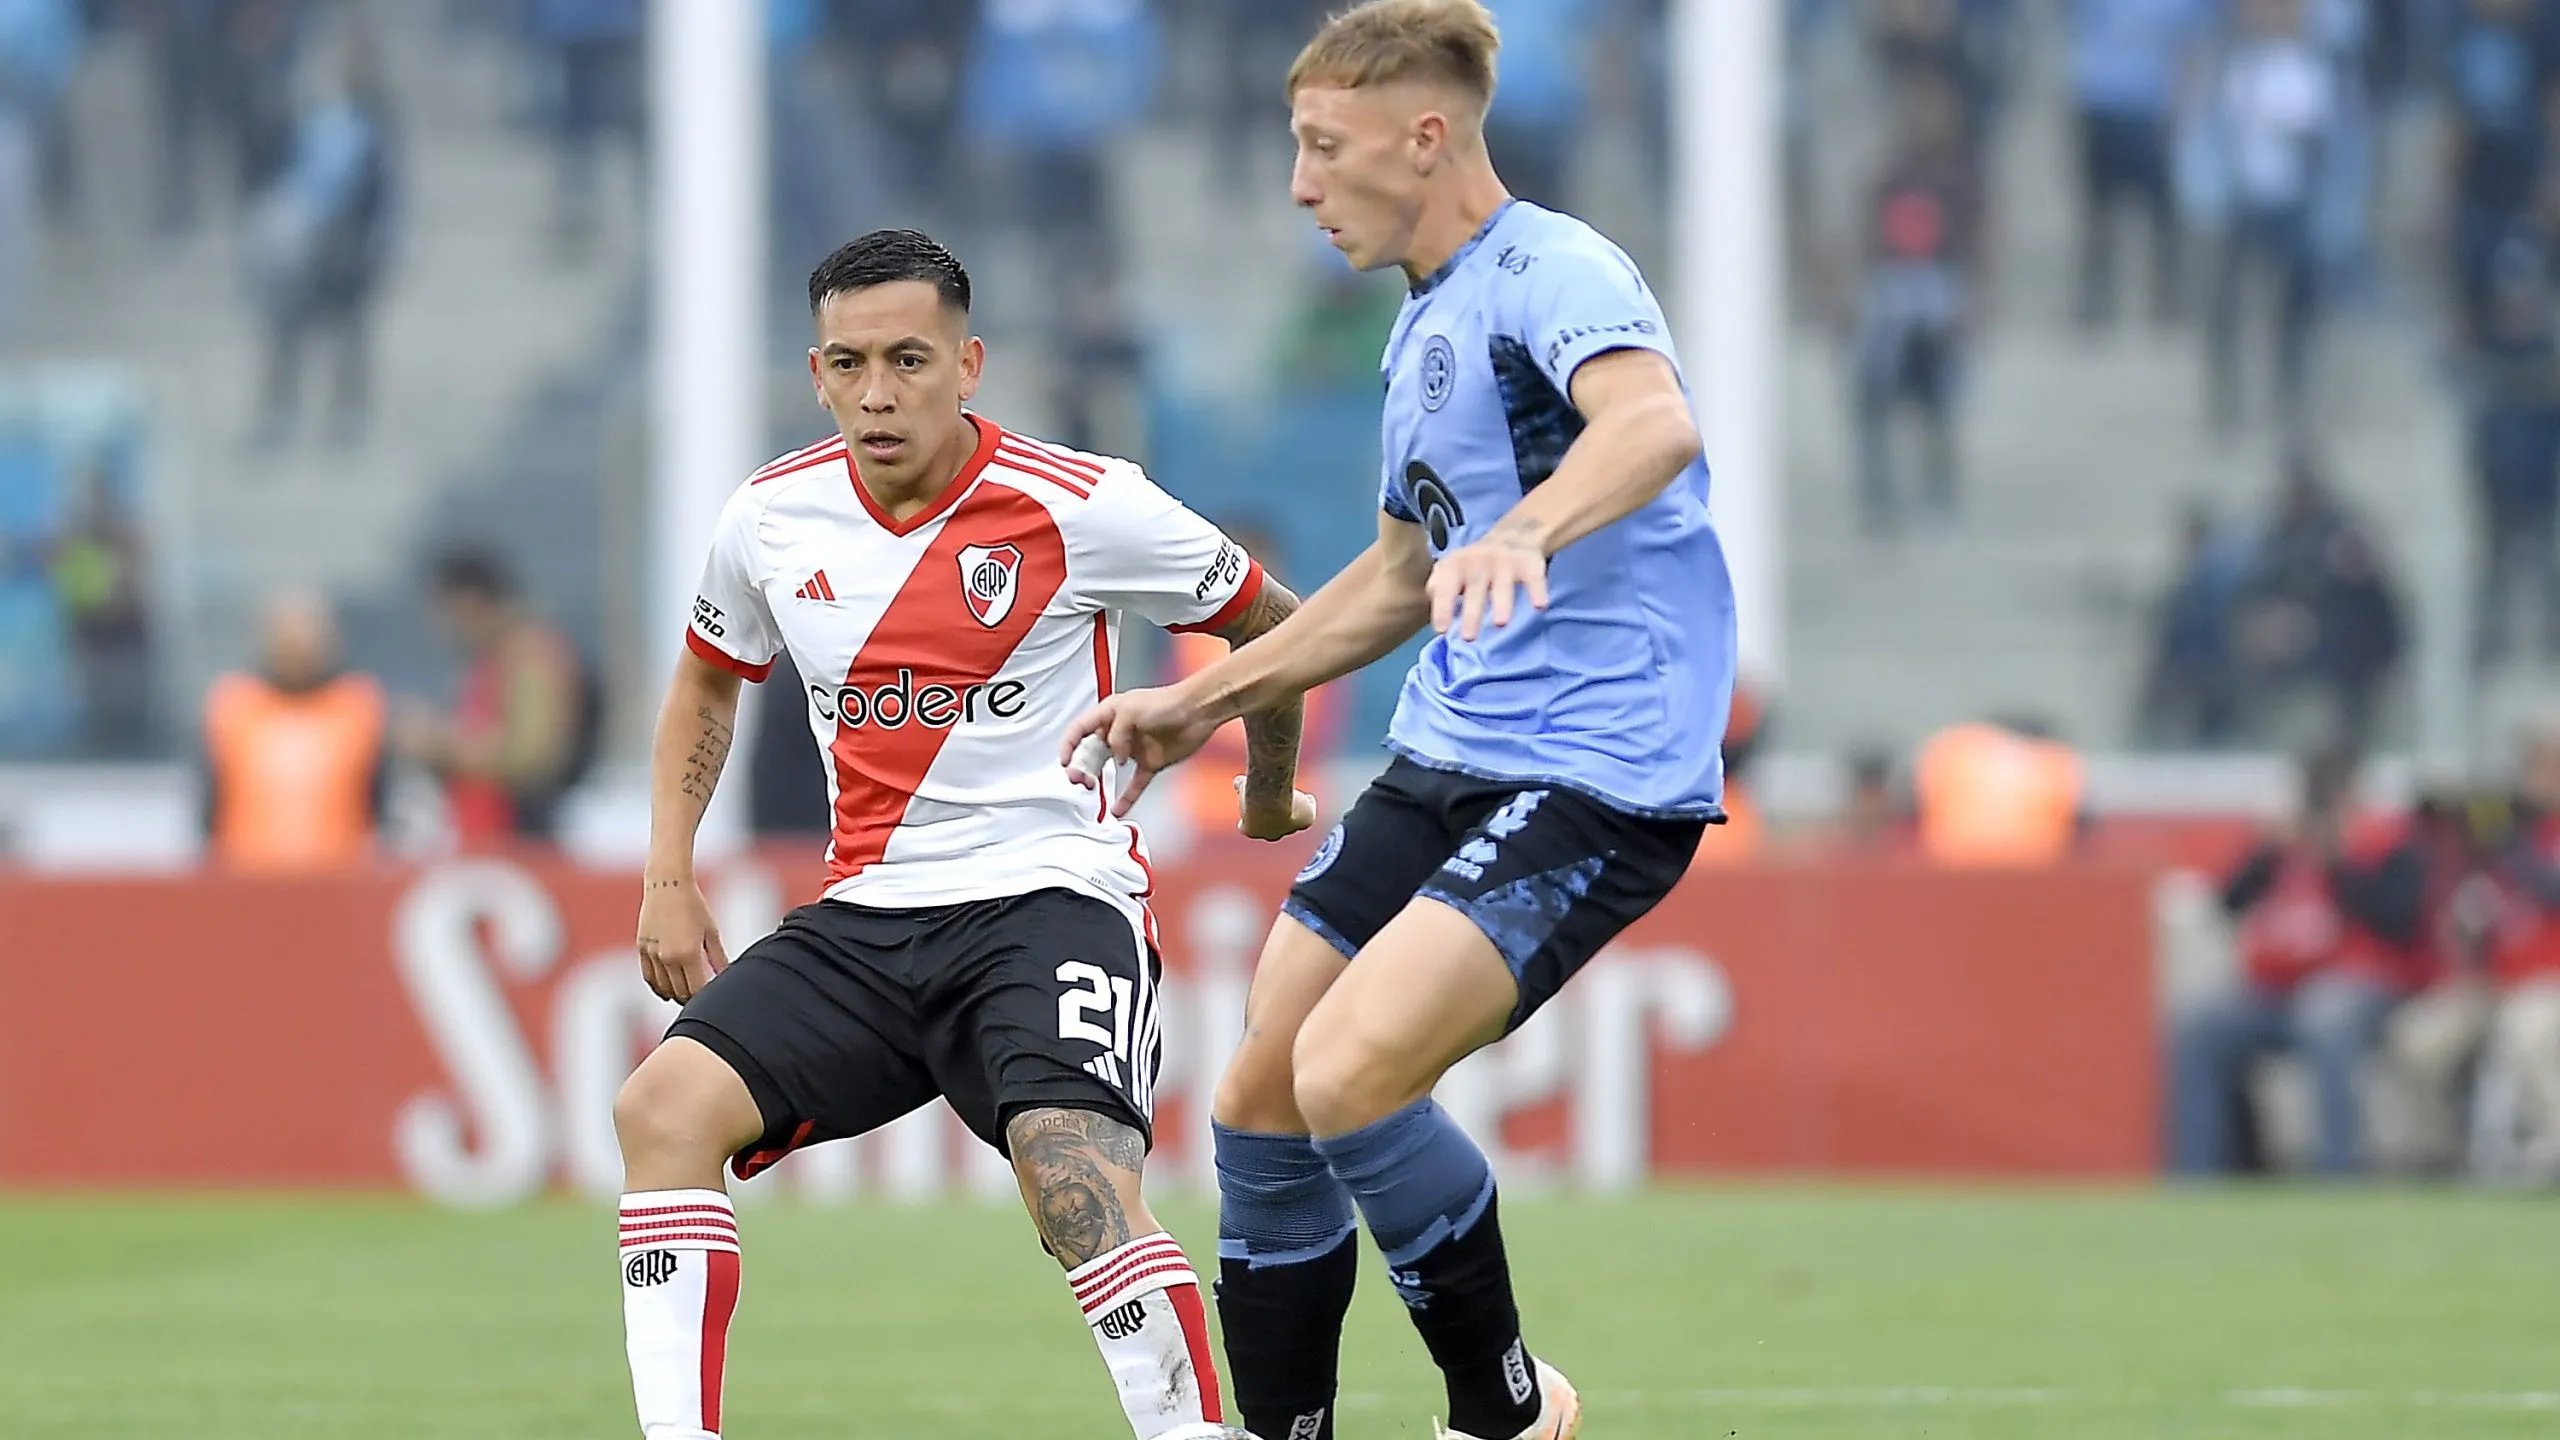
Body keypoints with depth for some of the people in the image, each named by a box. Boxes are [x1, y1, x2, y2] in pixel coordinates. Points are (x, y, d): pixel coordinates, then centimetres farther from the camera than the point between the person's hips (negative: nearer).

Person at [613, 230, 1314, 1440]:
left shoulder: (1081, 510, -9)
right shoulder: (770, 520, 4)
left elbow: (1272, 625, 7)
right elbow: (707, 681, 25)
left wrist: (1269, 798, 21)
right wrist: (668, 875, 15)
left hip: (1049, 897, -5)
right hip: (863, 918, 5)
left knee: (1074, 1177, -30)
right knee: (663, 1103, -17)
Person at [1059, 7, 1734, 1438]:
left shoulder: (1550, 271, -13)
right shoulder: (1426, 322, 18)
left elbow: (1657, 420, -36)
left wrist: (1524, 531, -54)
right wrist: (1208, 699, 33)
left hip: (1595, 775, -10)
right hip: (1445, 763, 10)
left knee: (1348, 1075, -24)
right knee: (1258, 1106, 6)